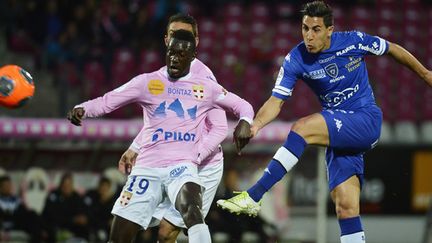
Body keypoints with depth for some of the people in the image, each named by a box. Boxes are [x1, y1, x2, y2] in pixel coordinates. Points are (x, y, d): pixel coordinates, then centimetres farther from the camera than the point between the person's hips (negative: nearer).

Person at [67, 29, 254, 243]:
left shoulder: (205, 87, 7)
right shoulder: (147, 82, 6)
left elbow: (242, 106, 16)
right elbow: (106, 101, 4)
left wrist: (245, 121, -8)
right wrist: (81, 109, -15)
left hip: (182, 167, -1)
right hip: (147, 168, 2)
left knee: (191, 210, -35)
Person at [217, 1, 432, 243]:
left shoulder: (354, 41, -8)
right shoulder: (296, 60, -4)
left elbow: (393, 50, 9)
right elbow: (276, 101, -7)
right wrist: (255, 125, -27)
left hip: (366, 120, -4)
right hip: (338, 132, 4)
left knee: (302, 128, -27)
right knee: (346, 208, -7)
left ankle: (252, 197, -28)